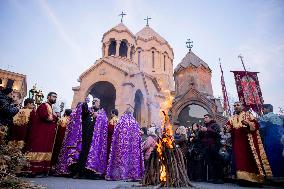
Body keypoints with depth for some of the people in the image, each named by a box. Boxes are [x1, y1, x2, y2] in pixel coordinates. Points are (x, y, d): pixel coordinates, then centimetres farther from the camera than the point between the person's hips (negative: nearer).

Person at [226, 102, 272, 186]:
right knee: (240, 159, 0)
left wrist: (248, 124, -24)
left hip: (249, 141, -3)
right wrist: (228, 128, -16)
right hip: (238, 143, 3)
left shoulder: (248, 115, 6)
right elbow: (228, 127, 7)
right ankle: (243, 178, 3)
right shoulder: (231, 118, 16)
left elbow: (256, 124, -5)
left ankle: (255, 178, 2)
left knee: (251, 158, -4)